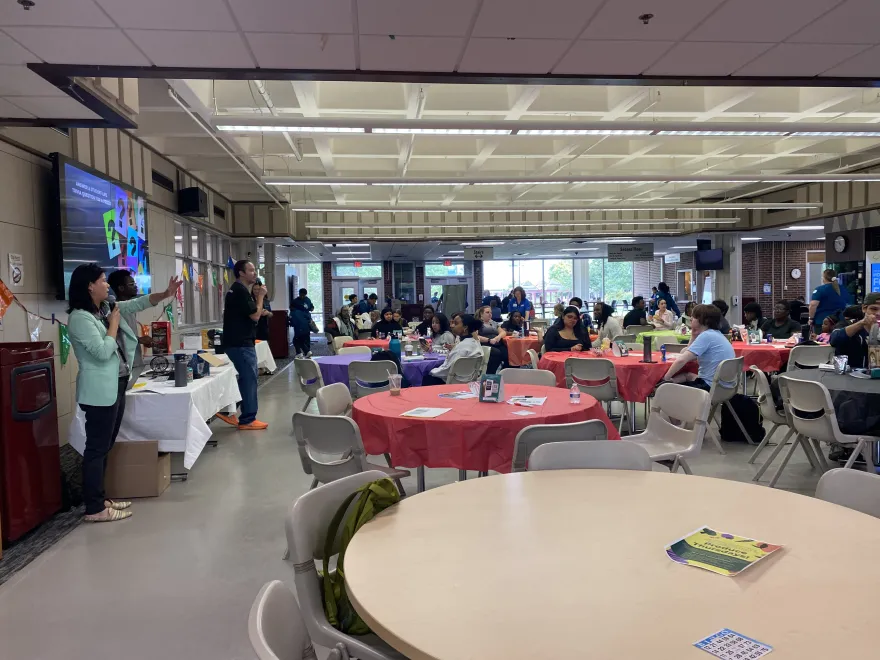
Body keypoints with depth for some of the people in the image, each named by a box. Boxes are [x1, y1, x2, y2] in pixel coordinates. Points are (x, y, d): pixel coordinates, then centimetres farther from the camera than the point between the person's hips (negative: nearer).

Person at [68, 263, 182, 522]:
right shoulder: (80, 318, -16)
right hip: (99, 391, -10)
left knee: (105, 446, 15)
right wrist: (113, 324, -11)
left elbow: (137, 304, 15)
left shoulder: (106, 307, 10)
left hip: (116, 386, 10)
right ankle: (94, 509, 2)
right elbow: (103, 352, -22)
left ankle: (99, 499, 25)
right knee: (97, 447, -4)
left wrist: (165, 294, 2)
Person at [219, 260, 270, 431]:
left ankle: (227, 411, 21)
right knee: (249, 379, -4)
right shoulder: (240, 290, -16)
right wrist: (260, 296, -7)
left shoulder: (238, 289, 16)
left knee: (245, 378, 16)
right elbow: (255, 315, -18)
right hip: (240, 343, -11)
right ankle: (247, 420, 2)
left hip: (239, 341, 11)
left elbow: (253, 312, 18)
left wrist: (255, 295, 6)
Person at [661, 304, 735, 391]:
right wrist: (694, 335, 6)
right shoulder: (715, 334, 14)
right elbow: (689, 357, 12)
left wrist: (666, 378, -13)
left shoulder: (706, 336, -16)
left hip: (713, 387, -9)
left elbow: (681, 360, -23)